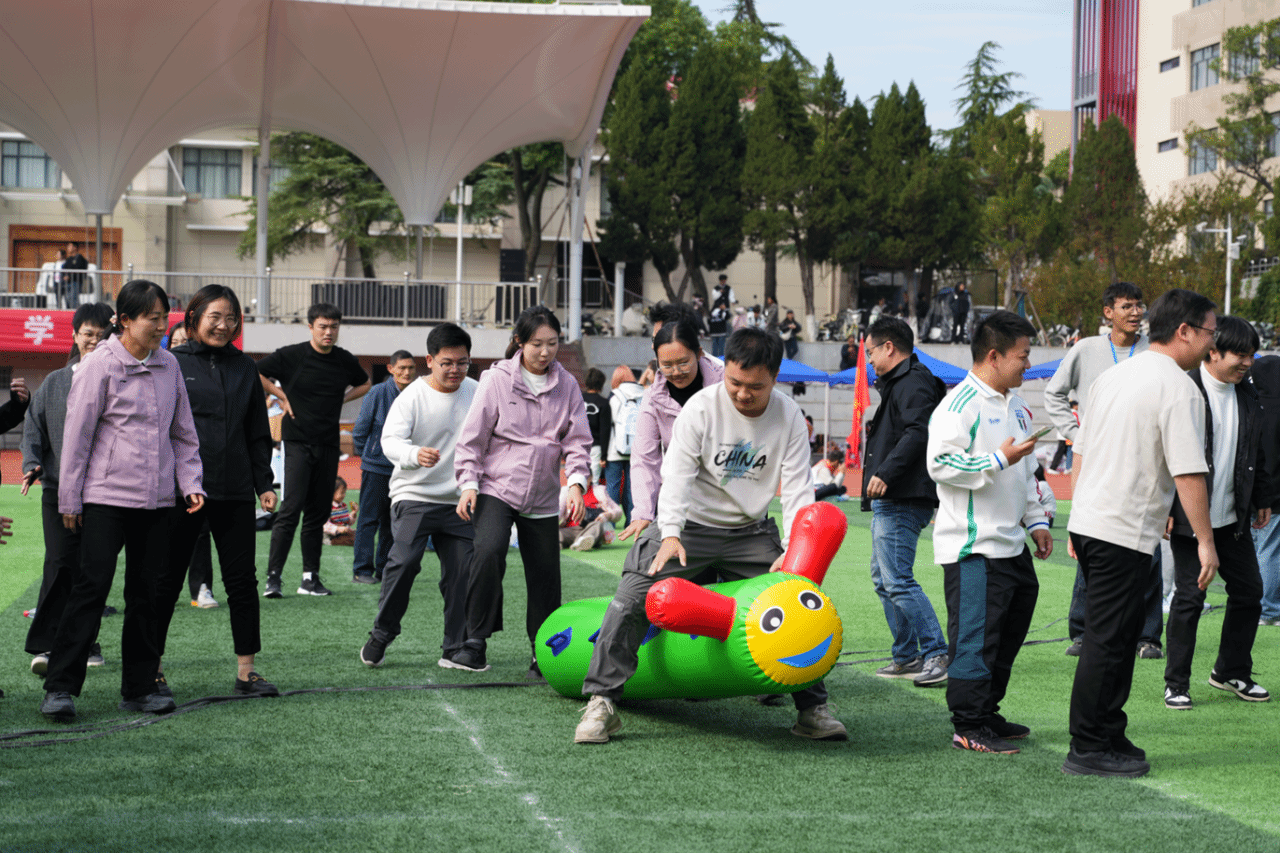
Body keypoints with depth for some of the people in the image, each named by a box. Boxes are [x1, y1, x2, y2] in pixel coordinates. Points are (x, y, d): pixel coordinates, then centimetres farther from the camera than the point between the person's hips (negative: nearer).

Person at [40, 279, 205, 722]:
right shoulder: (100, 365, -6)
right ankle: (60, 688, -3)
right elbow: (77, 433, -4)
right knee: (91, 588, -8)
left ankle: (139, 687, 15)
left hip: (156, 499, 5)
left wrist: (190, 483, 7)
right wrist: (69, 499, -4)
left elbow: (183, 432, 17)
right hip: (106, 498, -5)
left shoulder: (168, 365, 10)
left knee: (146, 593, 8)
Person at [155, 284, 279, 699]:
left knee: (243, 580, 3)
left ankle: (246, 672, 9)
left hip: (234, 493, 3)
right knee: (165, 582, 5)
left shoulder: (245, 368, 12)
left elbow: (258, 433, 16)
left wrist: (264, 484, 10)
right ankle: (151, 670, 15)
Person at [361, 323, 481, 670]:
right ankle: (380, 635, -2)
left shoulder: (475, 392, 4)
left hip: (458, 499, 4)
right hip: (414, 495, -4)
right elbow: (390, 440, -22)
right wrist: (415, 455, -42)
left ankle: (455, 650, 8)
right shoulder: (413, 396, -11)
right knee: (404, 560, -19)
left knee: (462, 570, 0)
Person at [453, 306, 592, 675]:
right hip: (496, 489, -3)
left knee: (545, 575, 5)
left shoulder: (566, 385, 6)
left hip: (542, 499, 4)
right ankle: (476, 641, -17)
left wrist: (576, 482, -10)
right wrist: (469, 483, -11)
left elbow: (577, 440, 5)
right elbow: (472, 437, -1)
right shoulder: (497, 379, -3)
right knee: (489, 551, -26)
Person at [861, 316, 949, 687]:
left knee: (898, 580, -14)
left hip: (902, 501, -12)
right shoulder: (897, 383, 21)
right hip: (890, 501, 12)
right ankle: (907, 657, 19)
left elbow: (918, 432, -26)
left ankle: (937, 654, -13)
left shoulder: (913, 383, -12)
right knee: (884, 579, 15)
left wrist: (885, 472, -30)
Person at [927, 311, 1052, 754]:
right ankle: (968, 726, -1)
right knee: (975, 634, -7)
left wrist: (1036, 521, 20)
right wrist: (998, 460, -20)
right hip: (972, 547, -10)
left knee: (1011, 629, 15)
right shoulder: (959, 404, -13)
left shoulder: (1015, 405, 17)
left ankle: (988, 714, 25)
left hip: (1010, 543, 10)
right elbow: (941, 463, -22)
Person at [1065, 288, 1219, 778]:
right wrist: (1205, 542, -12)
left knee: (1112, 635, 16)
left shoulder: (1111, 377, 13)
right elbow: (1188, 473, -17)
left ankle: (1109, 736, 23)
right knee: (1108, 640, -3)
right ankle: (1089, 750, 1)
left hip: (1087, 522, 9)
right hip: (1127, 532, -9)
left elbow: (1080, 454, 18)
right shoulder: (1178, 388, -12)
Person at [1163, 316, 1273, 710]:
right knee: (1189, 598, -3)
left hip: (1233, 519, 7)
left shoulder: (1248, 398, 9)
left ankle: (1231, 672, 28)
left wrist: (1262, 499, 21)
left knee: (1248, 592, 11)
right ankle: (1176, 684, 8)